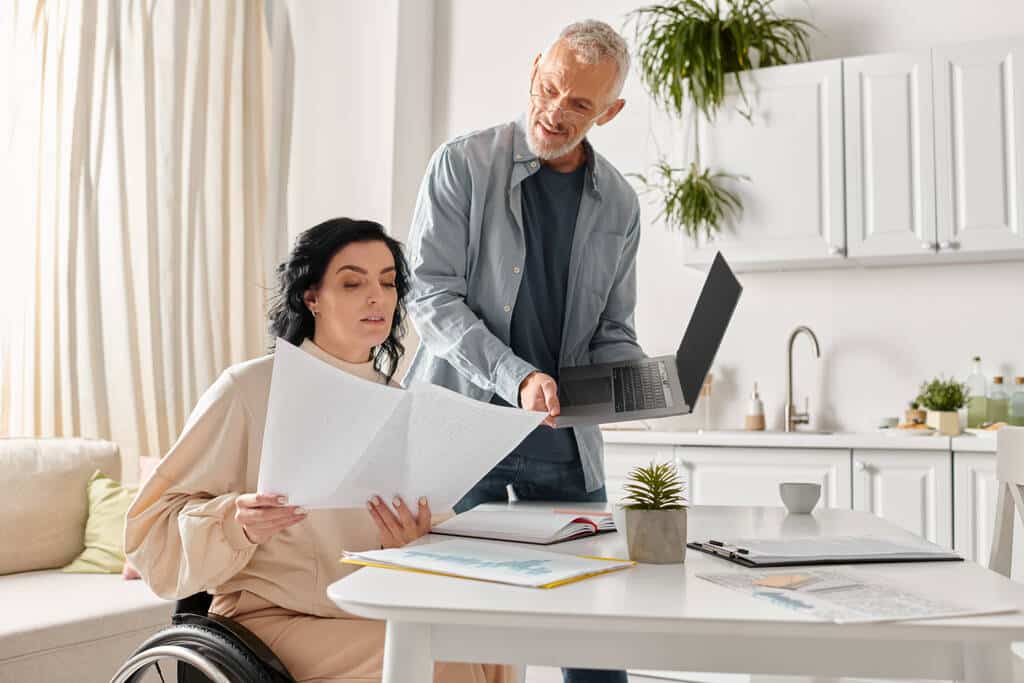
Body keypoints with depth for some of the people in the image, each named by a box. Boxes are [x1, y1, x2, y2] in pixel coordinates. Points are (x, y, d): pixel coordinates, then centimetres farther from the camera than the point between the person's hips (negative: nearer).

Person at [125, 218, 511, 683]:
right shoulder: (248, 388, -7)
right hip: (269, 621, -5)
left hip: (372, 618, 5)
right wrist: (235, 523, -25)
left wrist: (410, 545, -11)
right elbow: (155, 522, -5)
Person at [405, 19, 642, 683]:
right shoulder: (463, 164, -4)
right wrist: (516, 377, -22)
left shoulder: (619, 204, 8)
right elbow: (432, 296, -10)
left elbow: (612, 333, 13)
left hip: (565, 434, 4)